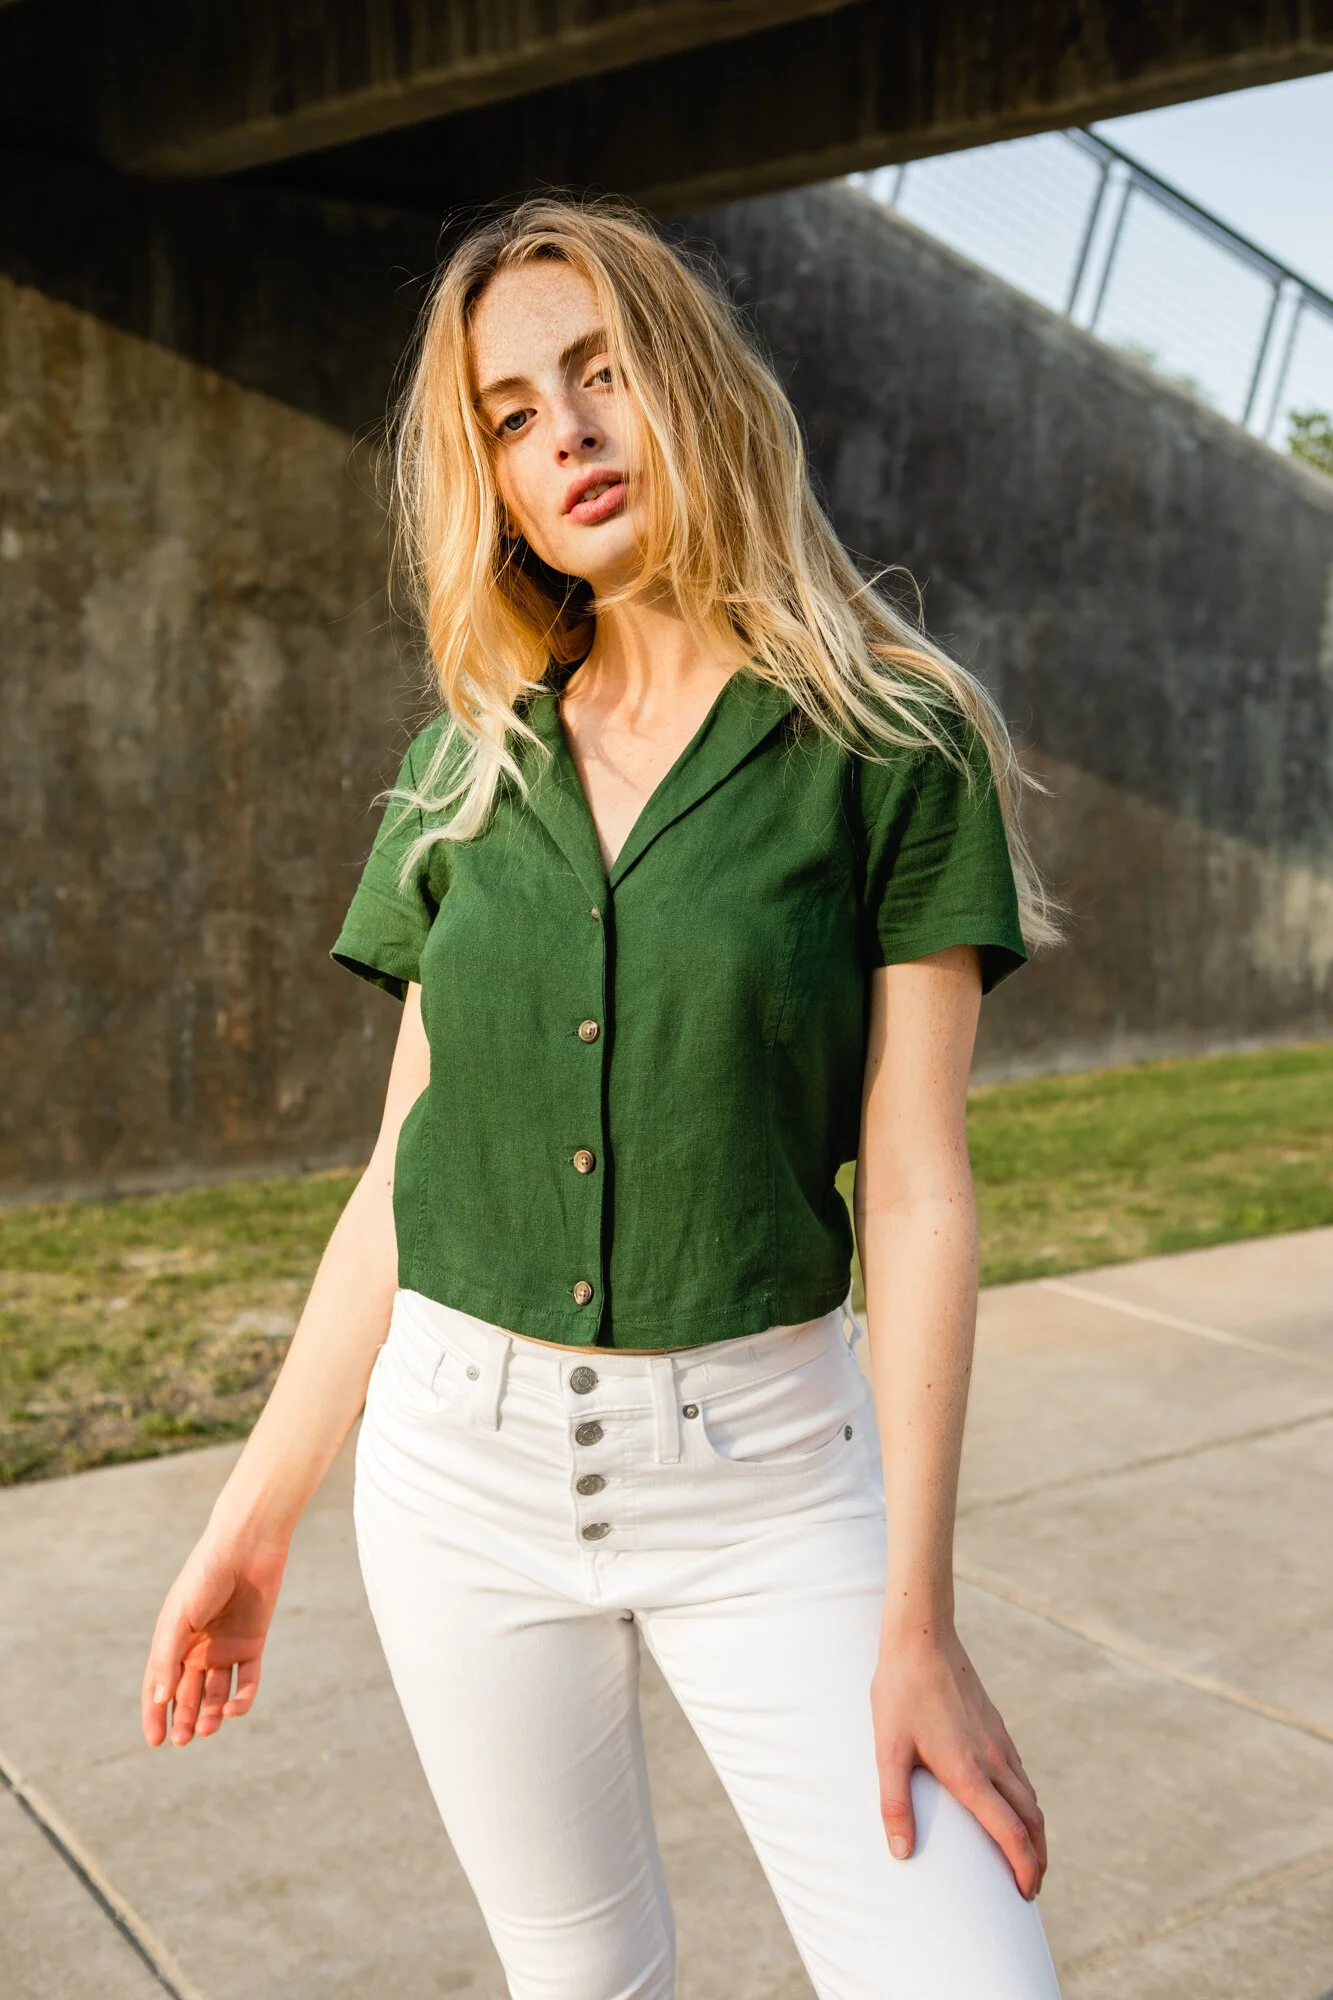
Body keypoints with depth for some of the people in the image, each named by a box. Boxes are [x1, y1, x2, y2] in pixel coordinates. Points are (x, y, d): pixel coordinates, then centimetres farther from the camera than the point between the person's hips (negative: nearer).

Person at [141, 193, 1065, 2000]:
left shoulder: (886, 746, -6)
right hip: (461, 1455, 3)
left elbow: (915, 1192, -9)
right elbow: (405, 1169, 7)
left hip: (760, 1470, -3)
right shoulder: (473, 766, 5)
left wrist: (919, 1617, -12)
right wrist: (259, 1507, 7)